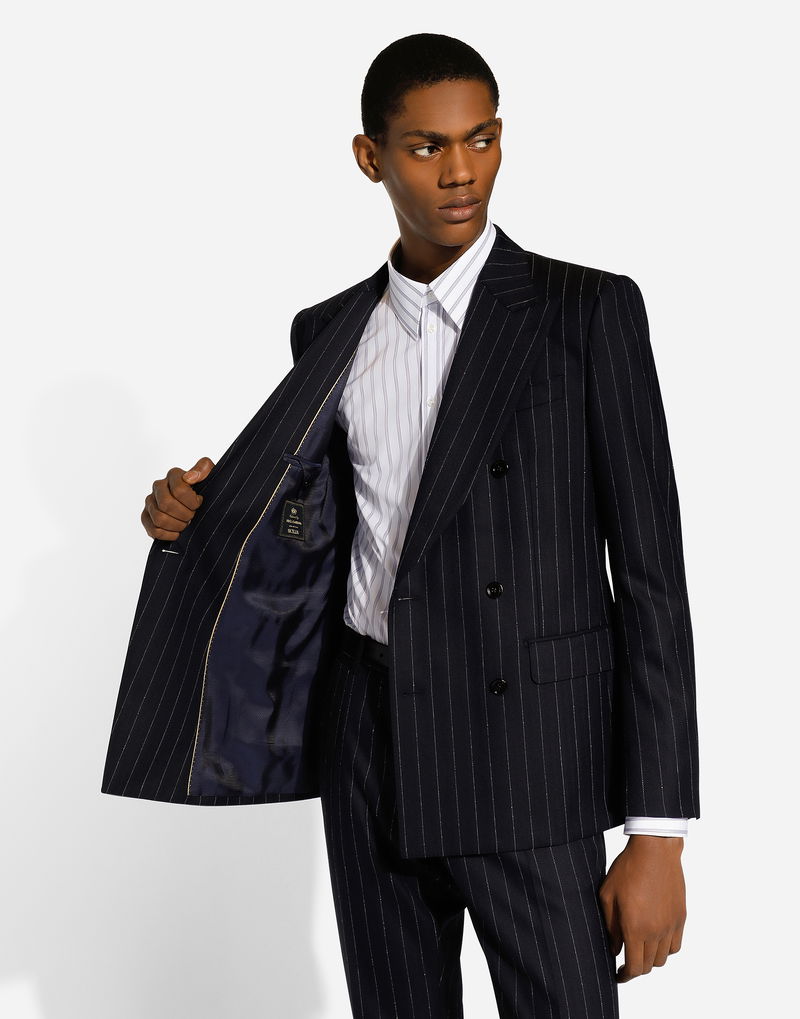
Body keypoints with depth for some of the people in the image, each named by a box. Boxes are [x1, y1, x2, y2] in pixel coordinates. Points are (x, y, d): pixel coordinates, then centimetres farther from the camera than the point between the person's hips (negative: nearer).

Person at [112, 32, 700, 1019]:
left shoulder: (589, 310, -7)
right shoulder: (328, 333, 8)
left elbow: (650, 571, -9)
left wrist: (658, 835, -14)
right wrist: (195, 520, -4)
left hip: (529, 759, -4)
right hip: (372, 749, 5)